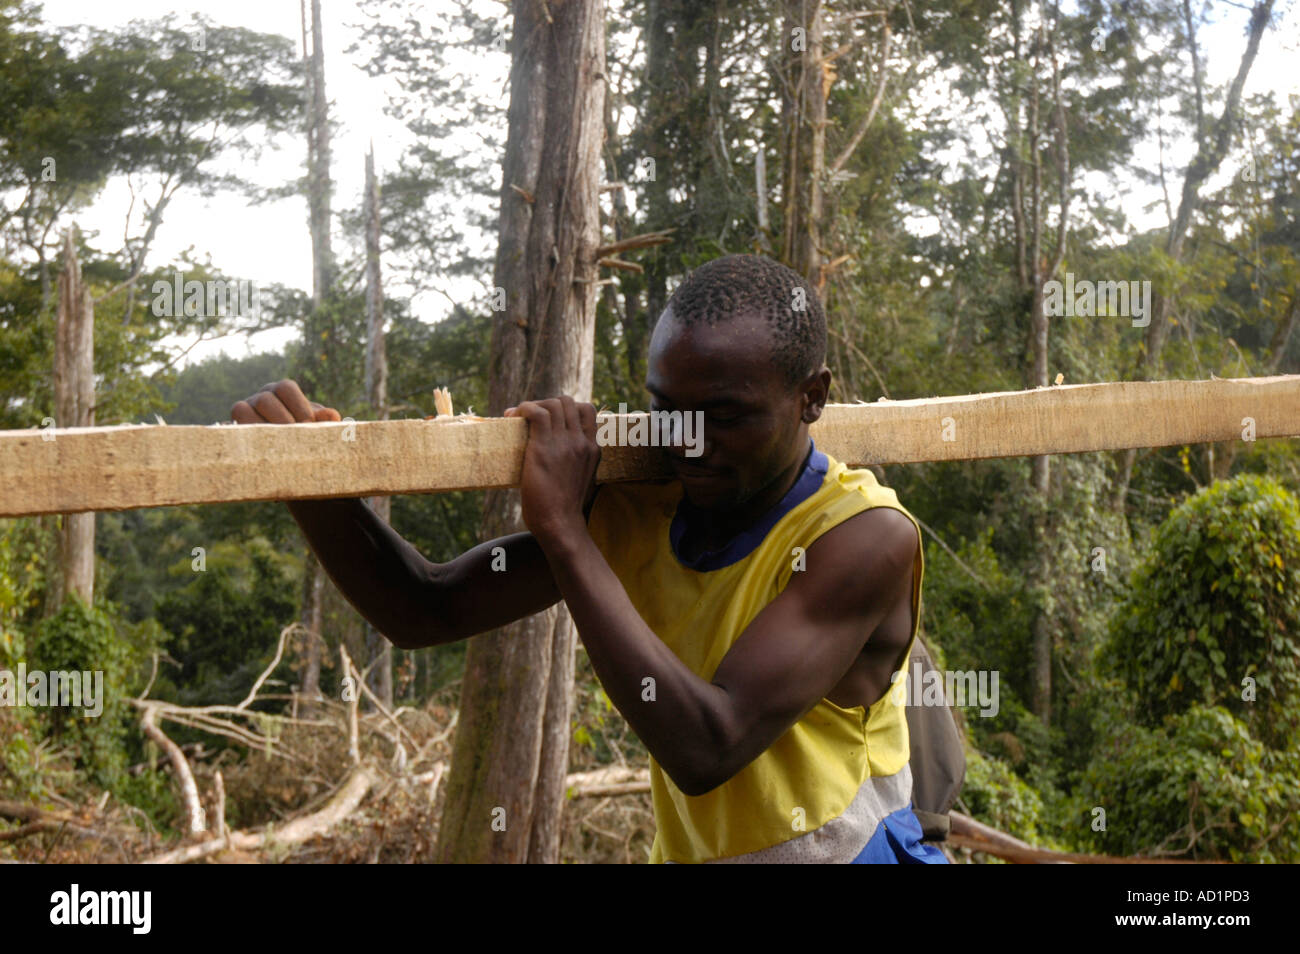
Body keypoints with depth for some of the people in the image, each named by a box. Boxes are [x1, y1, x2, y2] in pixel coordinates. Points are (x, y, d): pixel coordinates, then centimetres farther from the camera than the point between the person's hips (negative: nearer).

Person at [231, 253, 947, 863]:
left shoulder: (864, 539, -19)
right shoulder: (636, 511, -4)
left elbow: (706, 750, -29)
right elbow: (426, 613, 1)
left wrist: (564, 532, -27)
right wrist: (309, 480, -16)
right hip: (686, 849, 5)